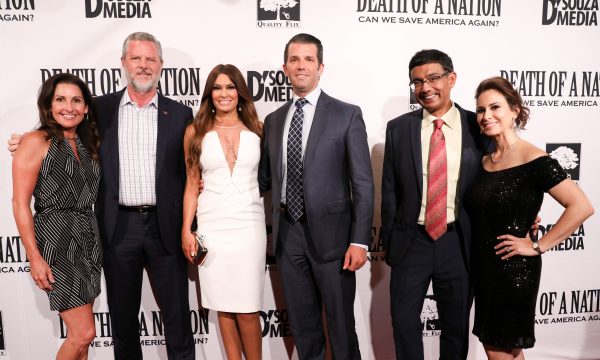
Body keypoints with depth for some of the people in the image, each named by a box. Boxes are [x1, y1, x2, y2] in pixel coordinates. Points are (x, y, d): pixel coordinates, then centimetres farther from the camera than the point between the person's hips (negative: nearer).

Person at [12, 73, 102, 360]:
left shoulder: (87, 144, 12)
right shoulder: (36, 142, -7)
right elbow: (20, 203, -11)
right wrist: (35, 258, -14)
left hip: (88, 239, 6)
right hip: (56, 240, -6)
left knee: (79, 333, 13)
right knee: (84, 333, -6)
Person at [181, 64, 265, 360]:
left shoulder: (257, 129, 4)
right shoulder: (196, 131, 4)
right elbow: (192, 184, 6)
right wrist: (186, 230, 0)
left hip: (249, 224, 0)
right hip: (212, 225, 1)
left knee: (247, 308, 0)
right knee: (223, 305, 9)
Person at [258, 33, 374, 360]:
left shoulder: (347, 115, -3)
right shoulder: (274, 120, 10)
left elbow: (362, 183, -7)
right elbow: (266, 178, 14)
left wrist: (359, 241, -11)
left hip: (330, 233, -4)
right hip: (287, 235, 4)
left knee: (341, 324, 10)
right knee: (302, 325, 16)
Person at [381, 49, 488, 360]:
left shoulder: (478, 127, -3)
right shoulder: (398, 128, -1)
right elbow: (389, 190, 2)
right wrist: (389, 240, 2)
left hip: (458, 243, 0)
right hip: (411, 241, 1)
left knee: (456, 326, 16)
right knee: (404, 322, 13)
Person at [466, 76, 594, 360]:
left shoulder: (534, 161, -15)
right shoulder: (484, 161, 6)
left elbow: (581, 207, -21)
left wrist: (538, 246, -18)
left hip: (513, 269, -7)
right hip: (482, 267, 7)